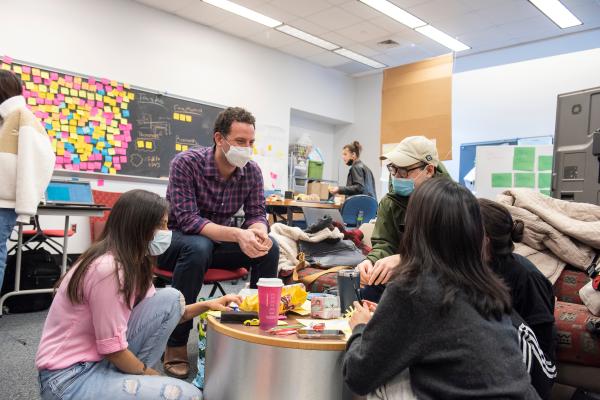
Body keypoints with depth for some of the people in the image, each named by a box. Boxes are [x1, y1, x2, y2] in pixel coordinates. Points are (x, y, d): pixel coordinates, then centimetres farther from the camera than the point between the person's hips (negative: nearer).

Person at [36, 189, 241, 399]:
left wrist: (206, 305, 0)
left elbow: (163, 314, 11)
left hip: (101, 358, 9)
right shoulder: (107, 268, -26)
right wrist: (149, 374, -6)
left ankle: (129, 377, 3)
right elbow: (113, 349, -21)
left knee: (171, 298, -4)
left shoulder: (132, 263, 3)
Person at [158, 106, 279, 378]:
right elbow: (187, 220, -29)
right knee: (199, 247, -38)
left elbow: (256, 214, -7)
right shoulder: (186, 162, -23)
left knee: (269, 247, -19)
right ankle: (175, 344, -22)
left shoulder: (252, 171, -9)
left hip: (218, 241, 4)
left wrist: (257, 231, -33)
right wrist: (237, 234, -42)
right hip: (176, 240, -4)